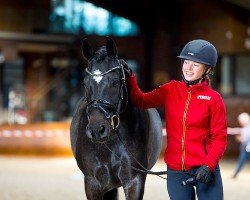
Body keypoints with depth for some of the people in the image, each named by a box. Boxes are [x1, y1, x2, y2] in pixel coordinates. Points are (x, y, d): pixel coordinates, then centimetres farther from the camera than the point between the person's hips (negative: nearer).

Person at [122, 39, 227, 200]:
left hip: (204, 171, -3)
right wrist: (129, 78, -14)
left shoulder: (214, 99, -4)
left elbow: (219, 138, -5)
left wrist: (208, 166, -17)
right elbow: (140, 101, 1)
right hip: (175, 172, 3)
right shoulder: (170, 90, 6)